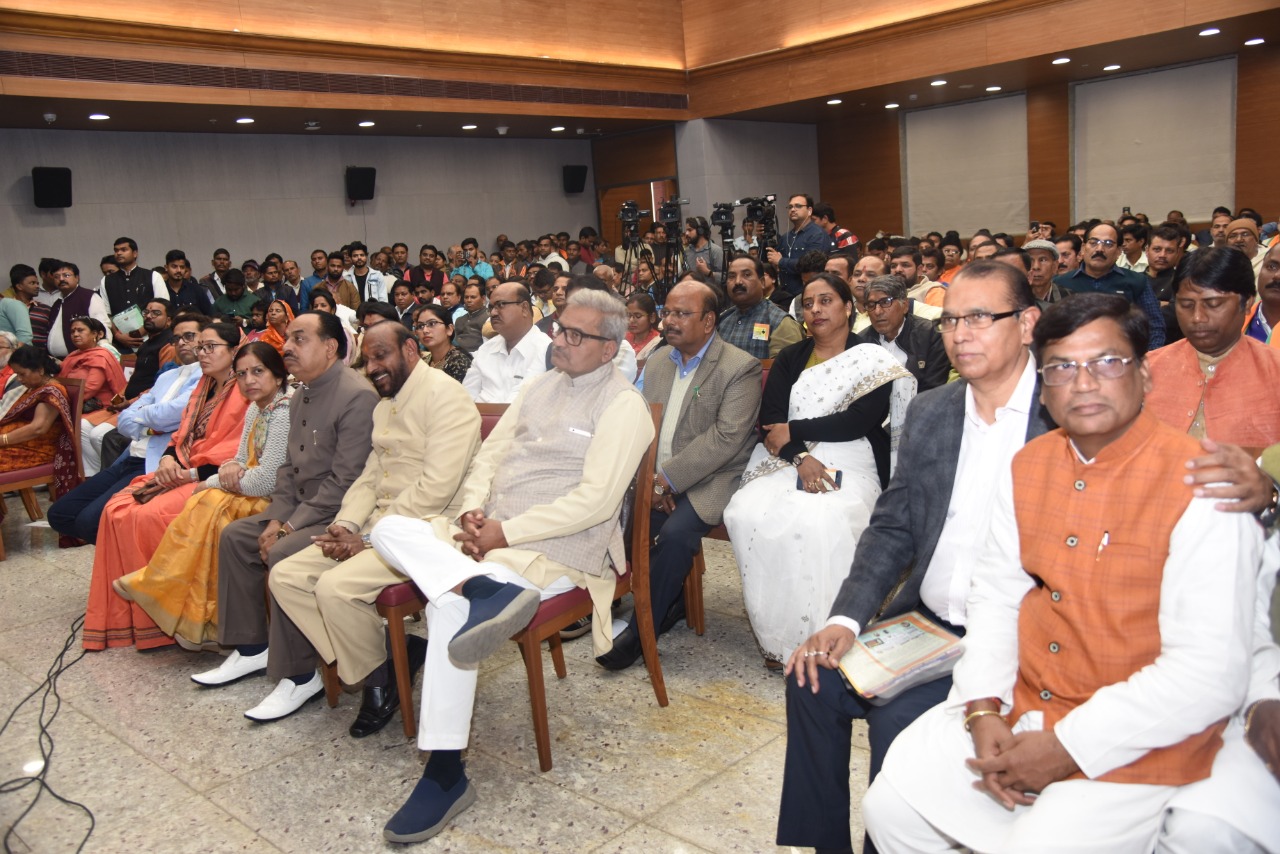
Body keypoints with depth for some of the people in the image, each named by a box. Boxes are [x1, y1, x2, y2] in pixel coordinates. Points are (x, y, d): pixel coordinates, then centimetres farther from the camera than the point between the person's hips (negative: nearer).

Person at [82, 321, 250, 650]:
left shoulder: (246, 392, -10)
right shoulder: (204, 387, 19)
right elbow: (182, 434, 19)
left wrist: (190, 473, -18)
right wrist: (168, 458, -3)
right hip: (181, 472, 9)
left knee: (149, 515, -27)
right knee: (117, 510, -9)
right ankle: (122, 615, -3)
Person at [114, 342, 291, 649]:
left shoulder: (284, 413, -19)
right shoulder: (256, 409, 11)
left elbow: (265, 481, -23)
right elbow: (243, 460, 16)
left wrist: (212, 482, -8)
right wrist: (230, 468, -9)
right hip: (255, 496, 9)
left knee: (207, 503, -20)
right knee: (205, 504, -12)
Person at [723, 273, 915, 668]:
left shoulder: (873, 360, 5)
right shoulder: (789, 359, 16)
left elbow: (858, 421, -9)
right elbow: (769, 420, 3)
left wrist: (794, 431, -7)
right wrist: (800, 458, -16)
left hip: (848, 463, -3)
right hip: (785, 462, 4)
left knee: (820, 522, -37)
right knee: (746, 513, -28)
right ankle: (776, 635, -16)